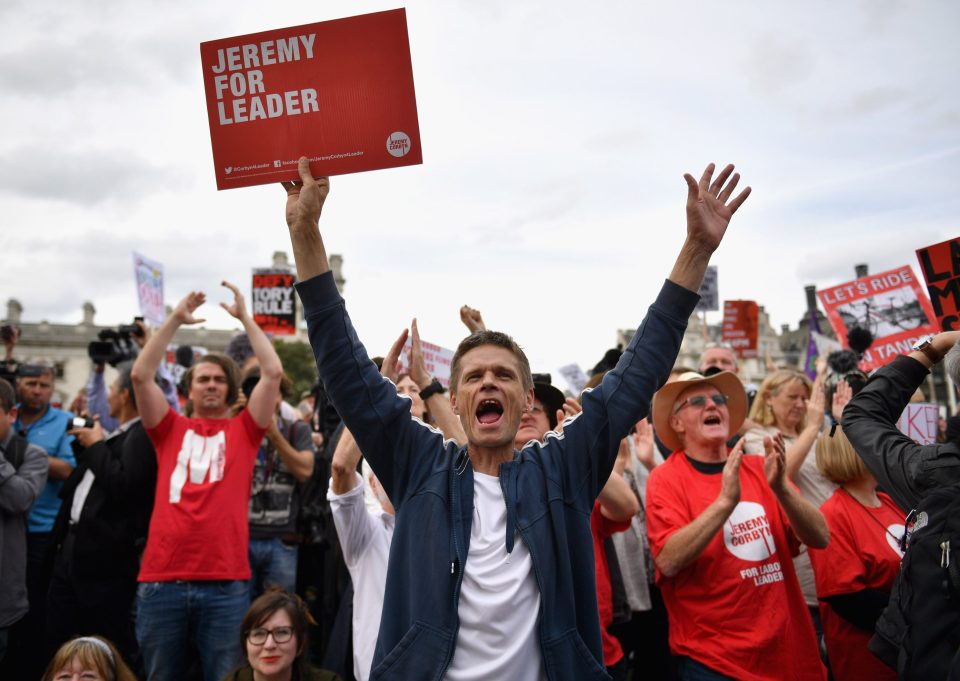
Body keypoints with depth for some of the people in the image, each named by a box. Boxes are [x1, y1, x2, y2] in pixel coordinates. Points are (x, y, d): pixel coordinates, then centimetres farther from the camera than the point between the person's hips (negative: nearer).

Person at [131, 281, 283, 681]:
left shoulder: (243, 430, 9)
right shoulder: (171, 430, 12)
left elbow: (273, 372, 0)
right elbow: (140, 375, 2)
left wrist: (245, 318, 5)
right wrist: (176, 319, 2)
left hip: (226, 583, -1)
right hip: (161, 580, 1)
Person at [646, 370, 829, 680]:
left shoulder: (758, 468, 3)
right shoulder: (666, 478, -8)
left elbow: (820, 538, -3)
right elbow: (669, 561, -20)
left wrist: (781, 488, -19)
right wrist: (725, 501, -28)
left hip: (786, 649, 5)